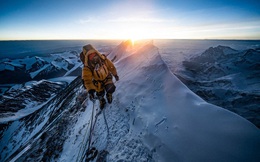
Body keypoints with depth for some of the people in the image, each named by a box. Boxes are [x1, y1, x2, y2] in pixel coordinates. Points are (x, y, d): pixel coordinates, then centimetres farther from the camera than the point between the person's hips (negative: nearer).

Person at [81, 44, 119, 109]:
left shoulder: (103, 59, -25)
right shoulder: (87, 68, -31)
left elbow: (111, 66, -8)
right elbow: (87, 79, -33)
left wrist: (115, 75, 4)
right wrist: (90, 90, -46)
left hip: (107, 77, 1)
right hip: (98, 81, 0)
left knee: (111, 88, -22)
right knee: (100, 94, 13)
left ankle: (109, 94, 17)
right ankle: (102, 101, 50)